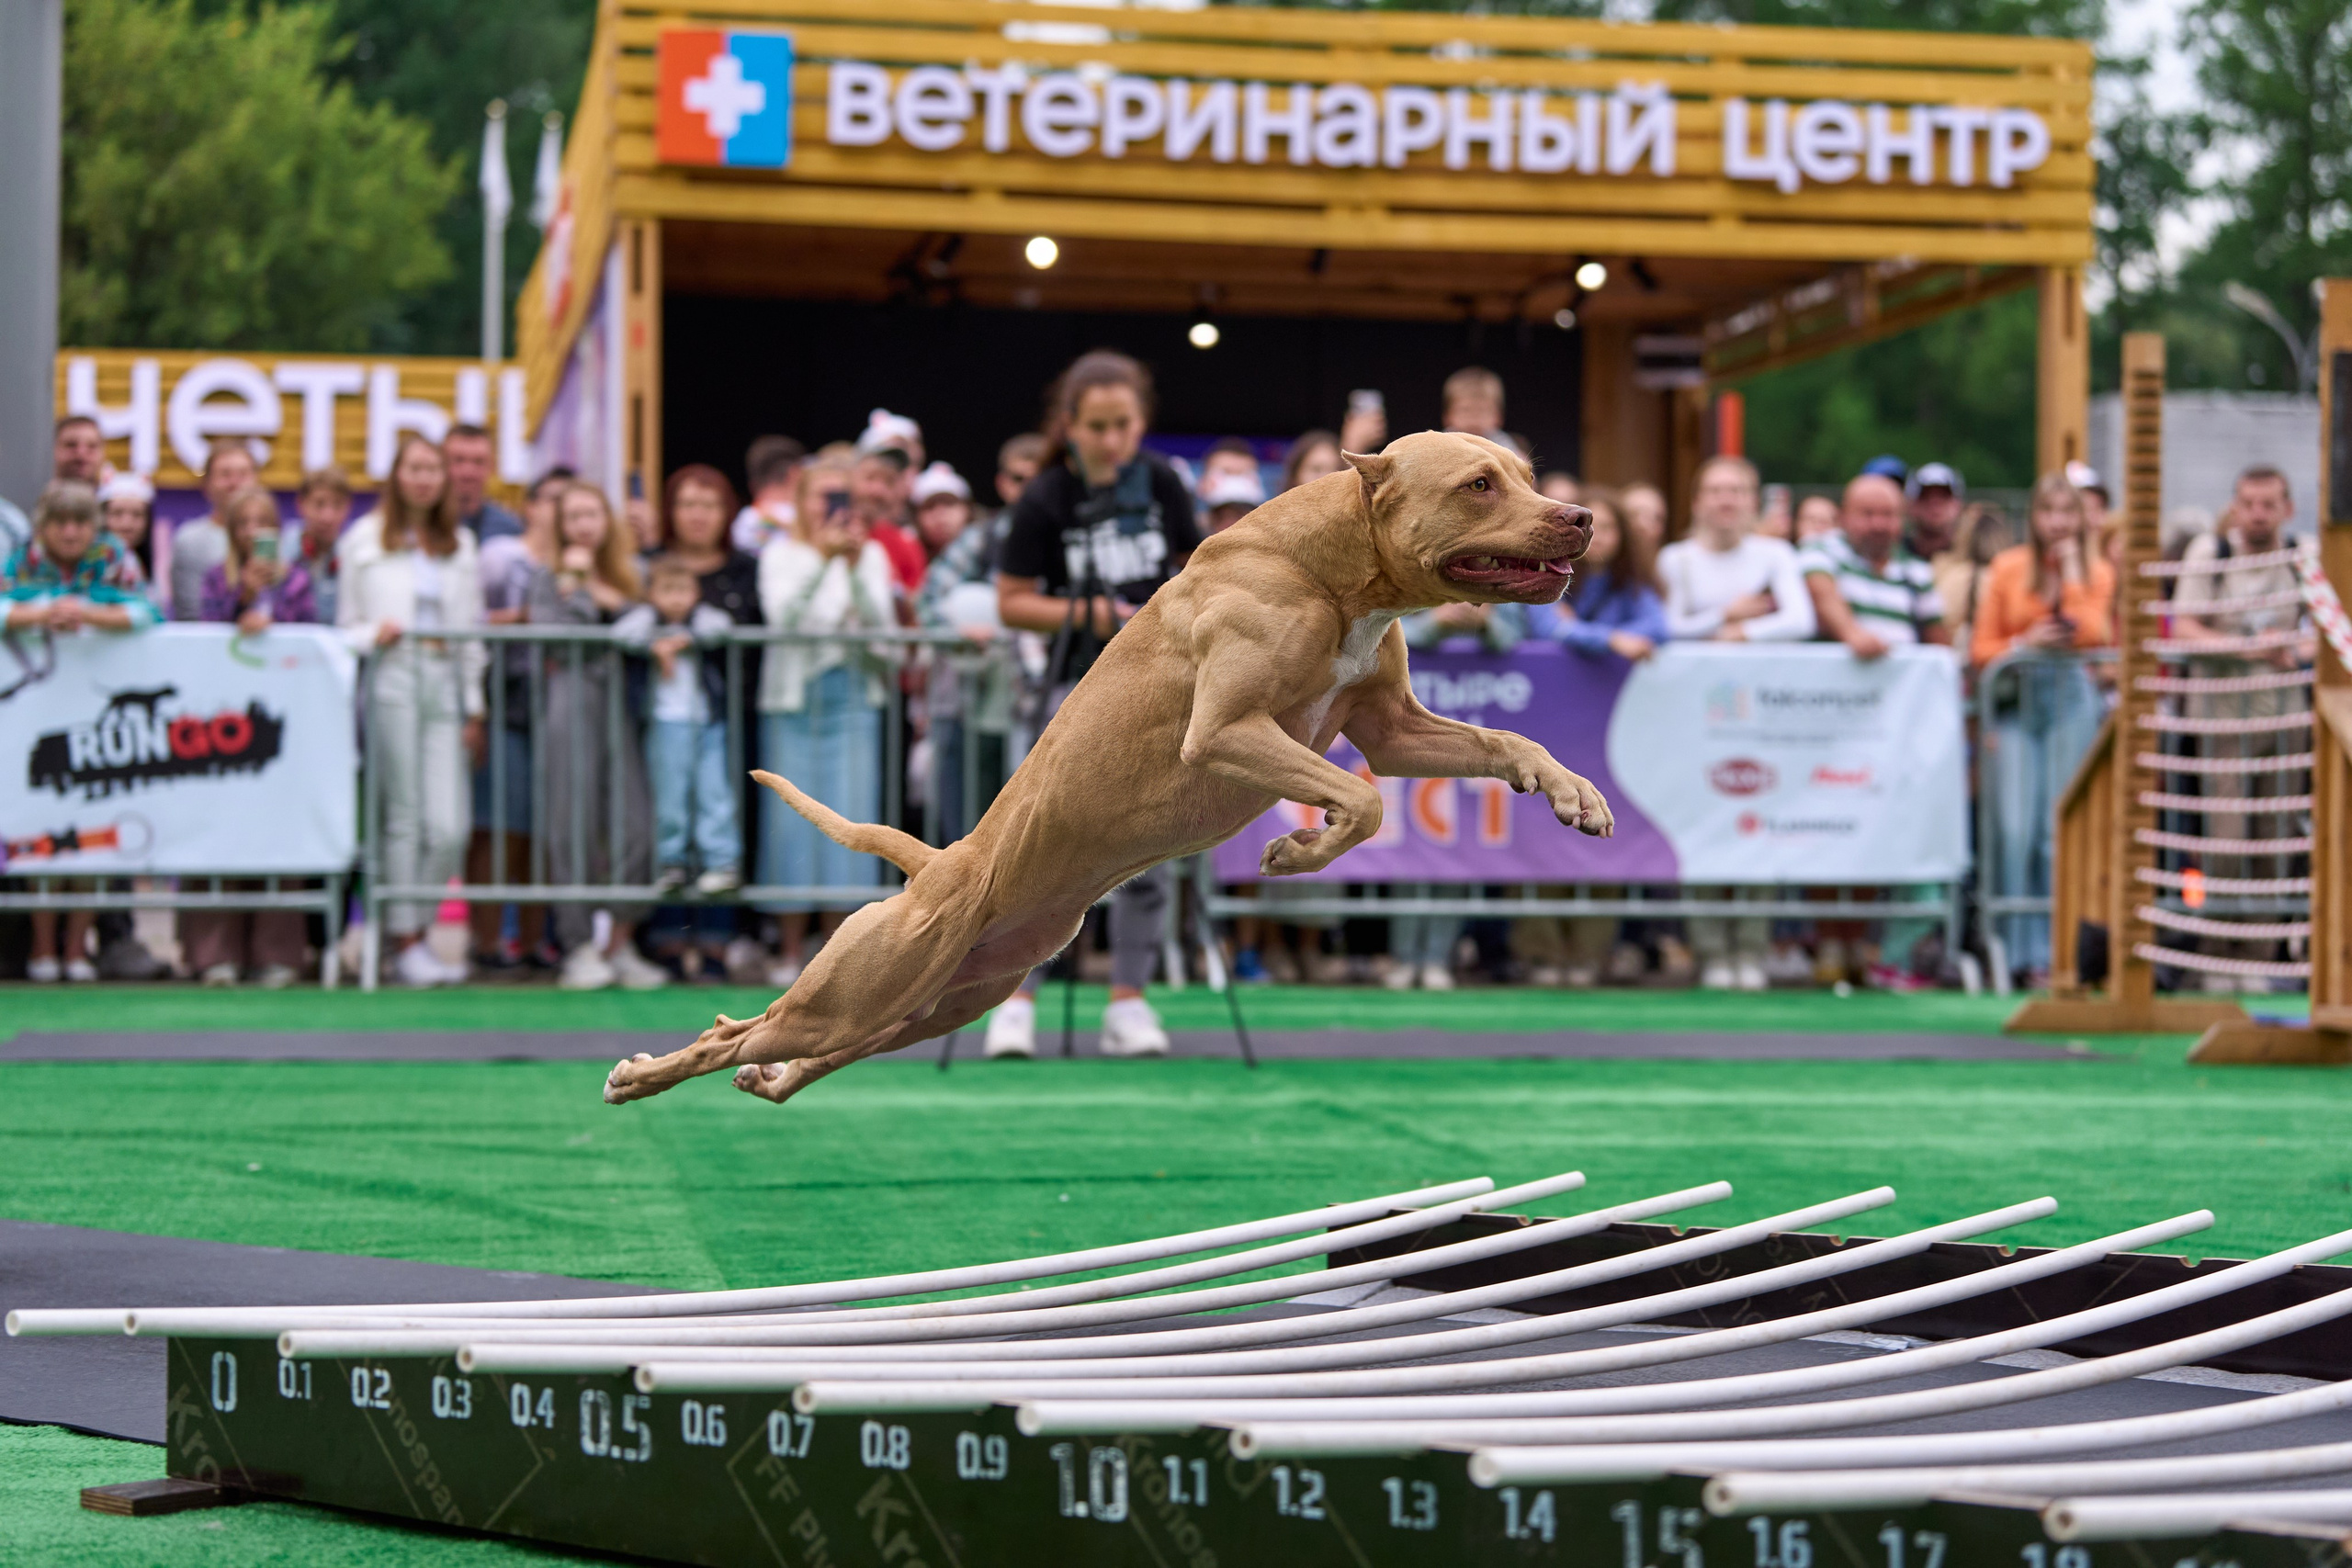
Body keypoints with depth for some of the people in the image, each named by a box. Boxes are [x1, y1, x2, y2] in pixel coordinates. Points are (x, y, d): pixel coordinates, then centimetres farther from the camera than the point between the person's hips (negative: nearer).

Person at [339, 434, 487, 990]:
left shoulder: (461, 545, 18)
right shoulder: (365, 539, 9)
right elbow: (345, 624, 9)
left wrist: (474, 708, 14)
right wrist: (373, 635, -13)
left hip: (444, 679, 3)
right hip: (393, 677, -3)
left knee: (451, 826, -8)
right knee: (404, 815, -6)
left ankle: (410, 929, 6)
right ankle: (406, 944, -1)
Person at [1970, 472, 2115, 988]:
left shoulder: (2098, 572, 8)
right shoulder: (2006, 569, 7)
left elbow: (2093, 635, -10)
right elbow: (1981, 648, 7)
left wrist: (2072, 569, -7)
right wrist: (2025, 644, -11)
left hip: (2072, 699, 0)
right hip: (2015, 699, 0)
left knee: (2061, 831, -7)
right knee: (2014, 829, -11)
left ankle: (2049, 954, -1)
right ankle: (2012, 951, -5)